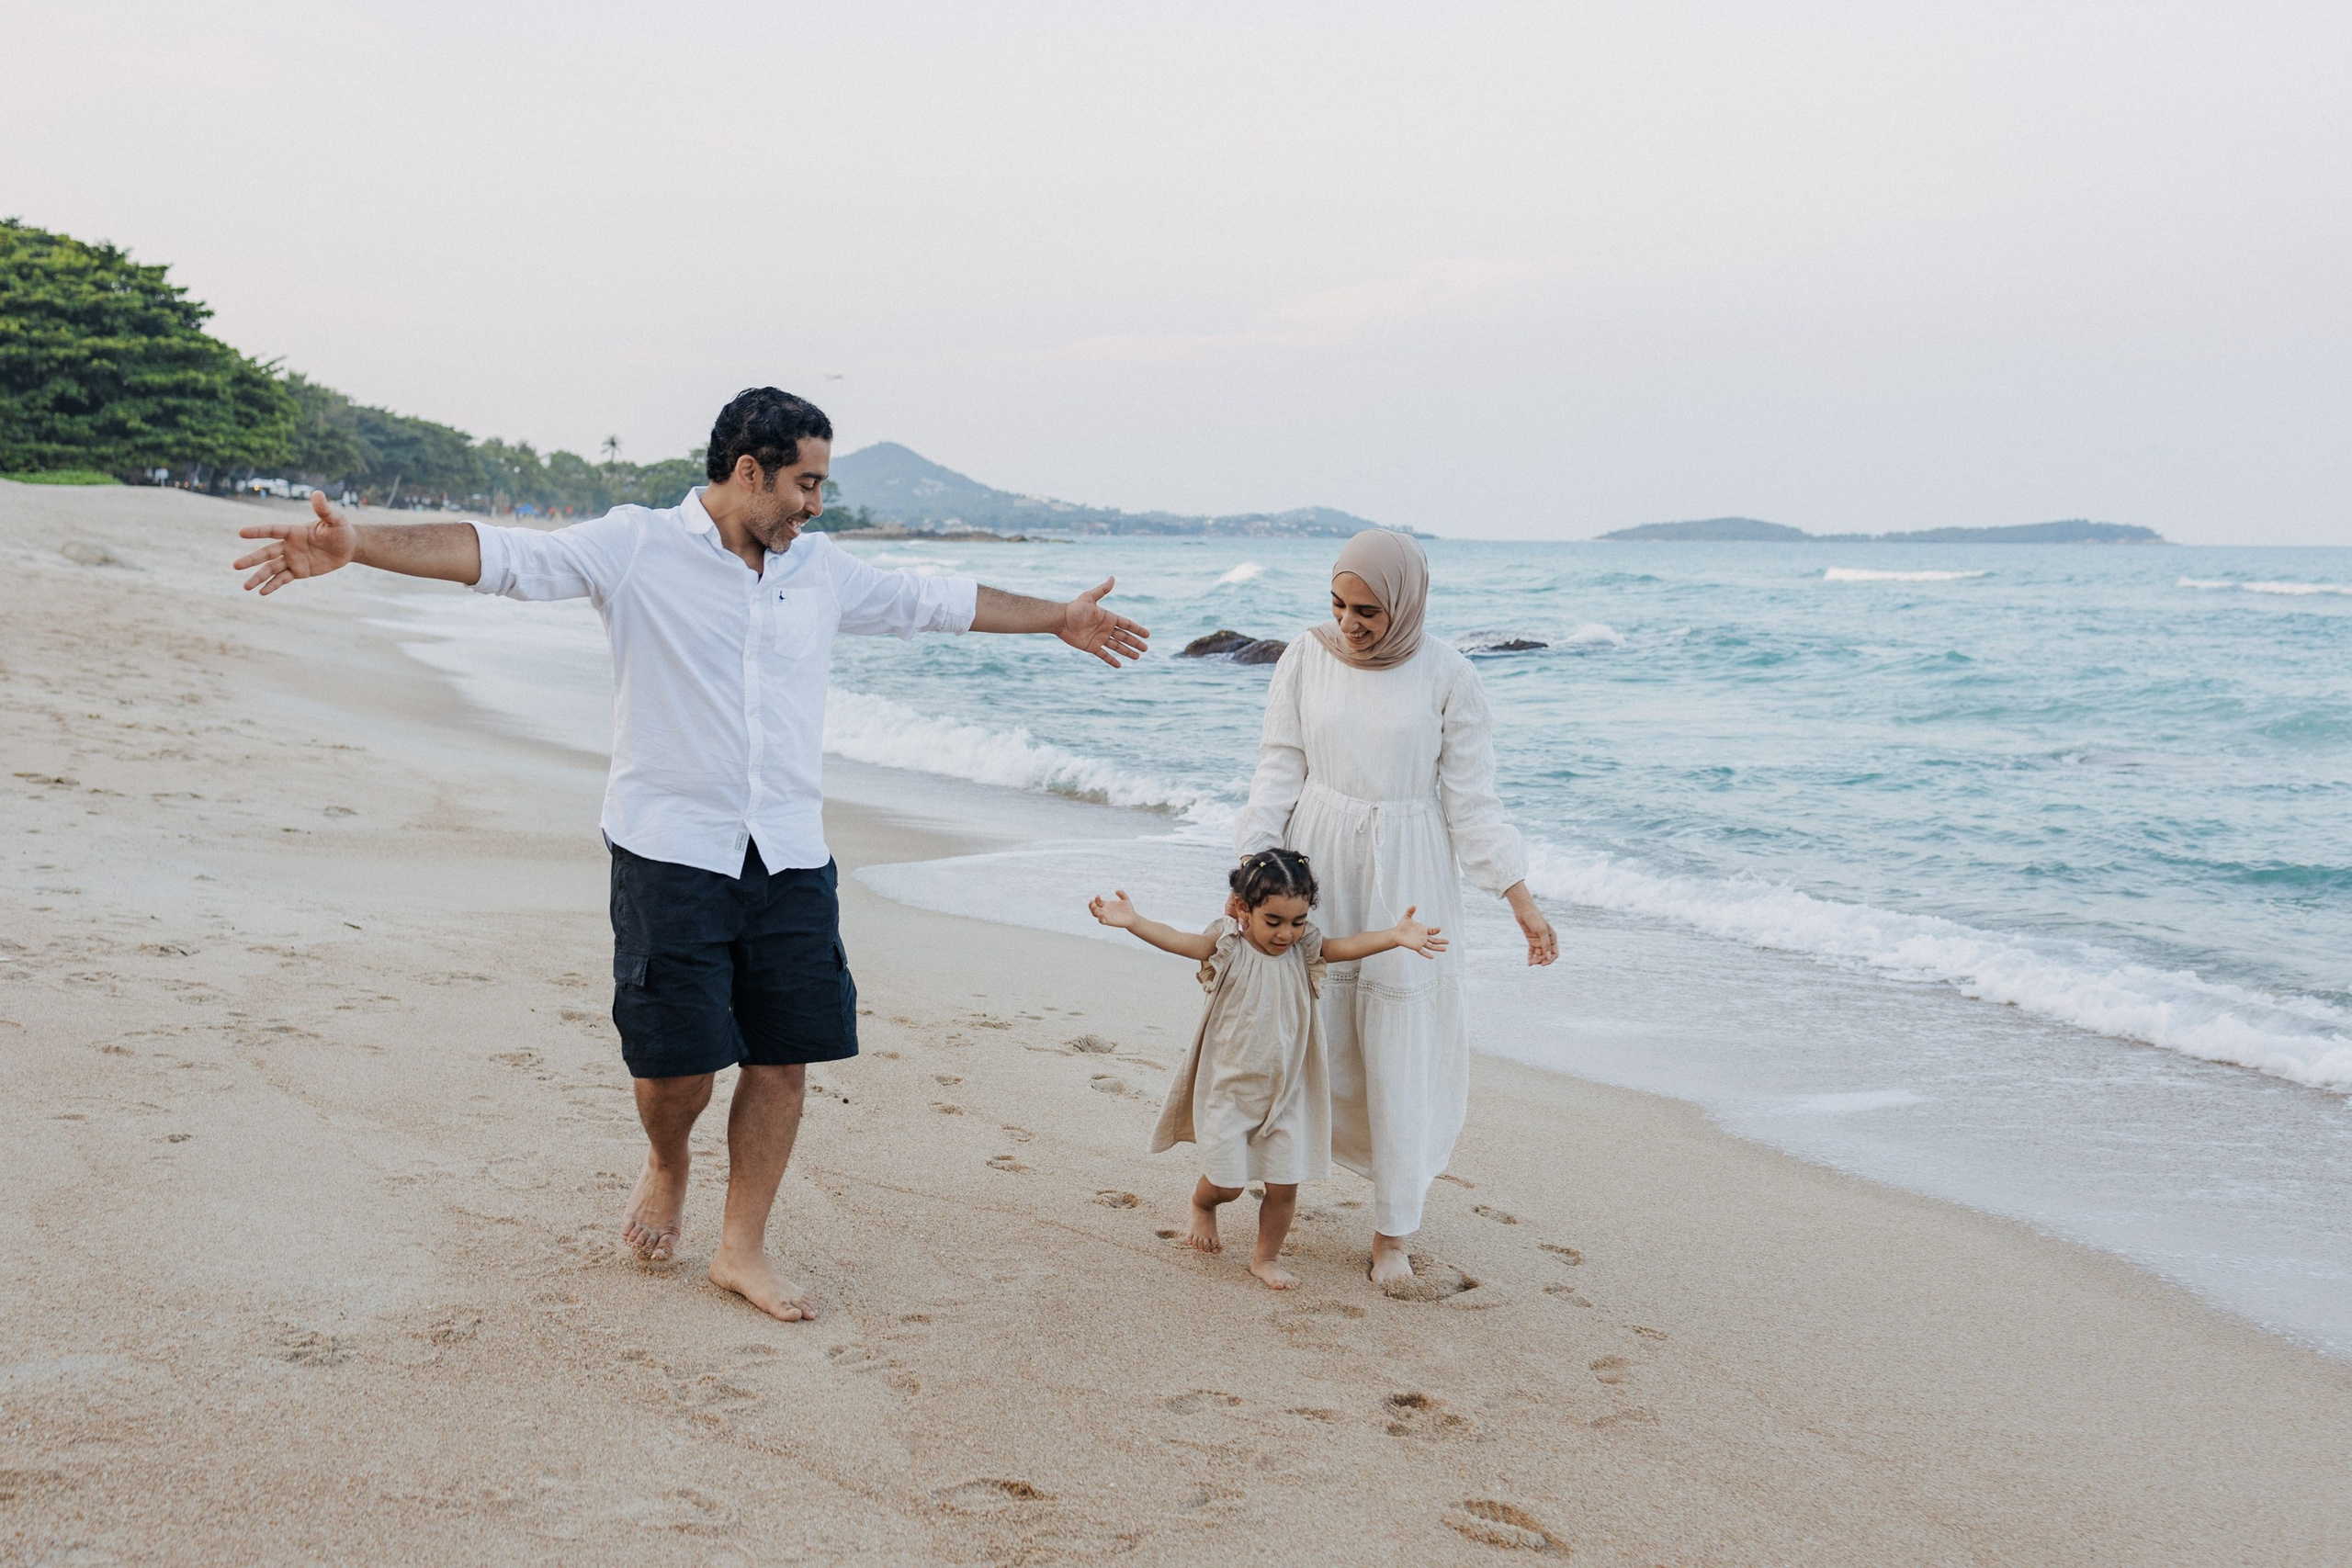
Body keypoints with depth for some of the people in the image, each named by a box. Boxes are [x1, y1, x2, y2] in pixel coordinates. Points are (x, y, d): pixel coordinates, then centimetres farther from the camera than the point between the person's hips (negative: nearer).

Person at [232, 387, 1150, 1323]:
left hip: (792, 860, 5)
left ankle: (742, 1247, 22)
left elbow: (935, 602, 25)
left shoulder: (822, 570, 12)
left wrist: (1057, 618, 33)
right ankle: (666, 1165, 32)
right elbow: (506, 557, -14)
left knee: (786, 1056, 5)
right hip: (671, 854, -5)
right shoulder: (637, 547, -4)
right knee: (679, 1061, -4)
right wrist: (359, 546, -27)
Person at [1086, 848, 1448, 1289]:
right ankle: (1202, 1206, 39)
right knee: (1226, 1182, 3)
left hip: (1286, 1095, 3)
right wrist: (1132, 921, -44)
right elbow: (1177, 940, -27)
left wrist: (1394, 936, -36)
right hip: (1228, 1091, -3)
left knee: (1284, 1184, 4)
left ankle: (1266, 1256, 28)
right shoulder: (1228, 947, -13)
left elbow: (1347, 945, -18)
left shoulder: (1303, 950, -4)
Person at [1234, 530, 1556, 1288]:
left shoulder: (1446, 676, -7)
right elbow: (1280, 772, 0)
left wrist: (1522, 899, -8)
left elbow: (1470, 798, -4)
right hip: (1317, 866, 1)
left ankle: (1392, 1231, 14)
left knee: (1402, 1049, 2)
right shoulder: (1305, 660, -3)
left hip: (1406, 879, -1)